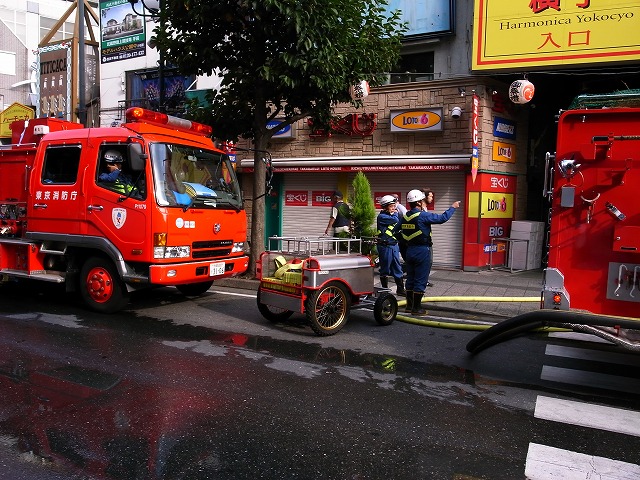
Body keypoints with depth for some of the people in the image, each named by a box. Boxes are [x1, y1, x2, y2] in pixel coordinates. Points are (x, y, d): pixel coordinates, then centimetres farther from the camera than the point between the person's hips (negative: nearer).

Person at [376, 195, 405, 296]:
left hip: (394, 246, 7)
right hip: (385, 246, -7)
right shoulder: (382, 216, -12)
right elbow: (396, 220, -21)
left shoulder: (393, 215, 13)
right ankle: (385, 290, 15)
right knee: (385, 270, 4)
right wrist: (395, 214, -1)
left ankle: (400, 290, 19)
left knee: (397, 269, 11)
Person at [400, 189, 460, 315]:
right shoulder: (423, 216, -15)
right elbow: (442, 218, -11)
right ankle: (417, 308, 5)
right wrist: (452, 207, 3)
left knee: (410, 279, 14)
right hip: (422, 251, -7)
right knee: (420, 281, 0)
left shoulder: (405, 217, 6)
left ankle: (409, 305, 21)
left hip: (410, 251, 7)